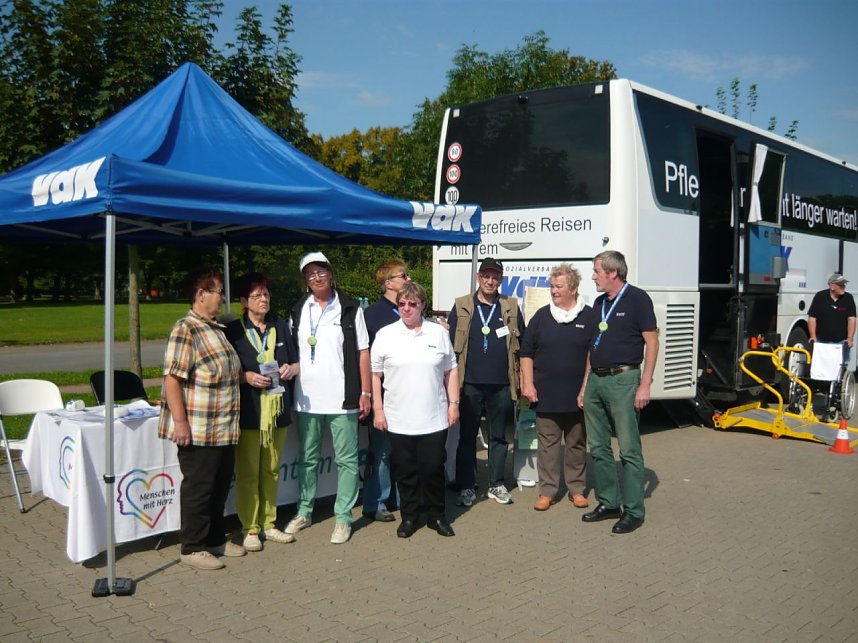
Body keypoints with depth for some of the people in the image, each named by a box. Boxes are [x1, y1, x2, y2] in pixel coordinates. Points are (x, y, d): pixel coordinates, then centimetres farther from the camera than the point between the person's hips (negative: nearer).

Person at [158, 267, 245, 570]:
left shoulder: (217, 329, 13)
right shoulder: (185, 331, -16)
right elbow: (172, 379, -21)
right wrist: (180, 422, -23)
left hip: (224, 429, 9)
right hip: (198, 431, -9)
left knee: (220, 487, 17)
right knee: (198, 489, 3)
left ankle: (216, 539, 32)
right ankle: (192, 547, 17)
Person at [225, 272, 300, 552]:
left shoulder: (281, 327, 13)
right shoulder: (234, 330, -2)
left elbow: (296, 362, 20)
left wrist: (291, 369, -1)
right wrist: (246, 377, -17)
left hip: (277, 408, 4)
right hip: (248, 411, -4)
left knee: (271, 470, 11)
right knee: (248, 472, -1)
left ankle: (268, 524, 22)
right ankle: (250, 529, 9)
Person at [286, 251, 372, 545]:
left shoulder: (350, 309, -1)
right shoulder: (298, 311, 9)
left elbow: (362, 352, -1)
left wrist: (366, 392, -5)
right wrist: (289, 370, 2)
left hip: (342, 399, -3)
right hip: (306, 398, 3)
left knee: (346, 460, 3)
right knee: (307, 459, 14)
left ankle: (343, 517, 12)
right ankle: (304, 511, 27)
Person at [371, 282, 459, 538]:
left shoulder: (439, 333, 5)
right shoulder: (385, 335, 1)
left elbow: (450, 371, 9)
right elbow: (375, 375, 2)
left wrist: (454, 403, 4)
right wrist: (378, 409, -2)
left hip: (434, 418, 0)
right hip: (398, 420, 0)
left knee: (433, 468, 5)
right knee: (405, 470, 8)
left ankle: (436, 515, 22)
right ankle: (409, 516, 23)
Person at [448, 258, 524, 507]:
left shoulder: (511, 307, 7)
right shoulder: (461, 307, 4)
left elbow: (521, 344, 9)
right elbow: (450, 345, 3)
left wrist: (521, 381, 4)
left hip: (501, 384, 1)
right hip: (470, 384, -1)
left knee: (499, 437, 10)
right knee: (467, 436, 5)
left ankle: (496, 485, 21)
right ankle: (466, 487, 14)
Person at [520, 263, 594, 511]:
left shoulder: (589, 317, 1)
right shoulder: (541, 316, 5)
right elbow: (527, 353, 7)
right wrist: (528, 383, -1)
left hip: (578, 395, -1)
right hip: (546, 395, 1)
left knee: (577, 443, 10)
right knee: (547, 443, 4)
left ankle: (576, 489, 22)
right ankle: (547, 491, 12)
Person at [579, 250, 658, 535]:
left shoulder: (637, 298, -7)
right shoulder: (599, 303, 15)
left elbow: (652, 342, -10)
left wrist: (645, 384, -15)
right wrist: (585, 383, 16)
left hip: (623, 380, -8)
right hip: (596, 381, 8)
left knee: (629, 450, -3)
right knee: (598, 447, 11)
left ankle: (633, 511, 6)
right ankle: (608, 503, 23)